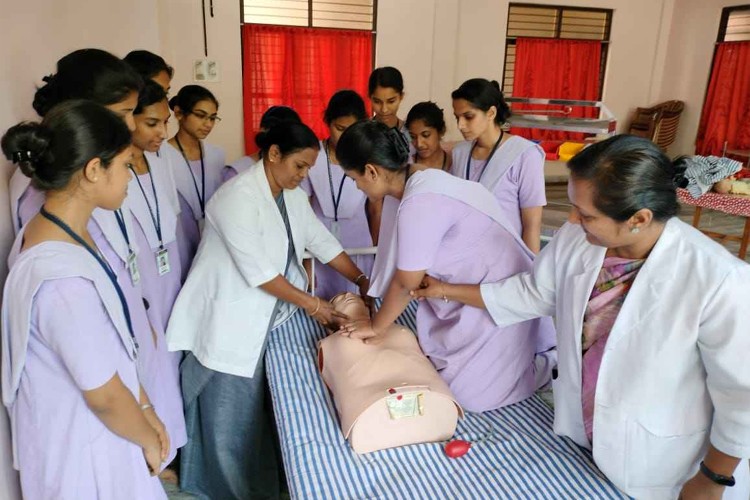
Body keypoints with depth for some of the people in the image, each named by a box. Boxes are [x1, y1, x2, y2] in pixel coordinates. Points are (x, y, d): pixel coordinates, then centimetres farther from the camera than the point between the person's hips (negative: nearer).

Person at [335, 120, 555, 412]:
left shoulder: (419, 204, -28)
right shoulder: (422, 180, 1)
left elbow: (406, 283, -17)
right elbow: (409, 273, 7)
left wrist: (375, 327, -1)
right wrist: (378, 316, 11)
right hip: (482, 288, 9)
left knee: (468, 393, -2)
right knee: (437, 356, 10)